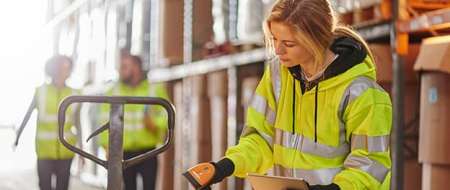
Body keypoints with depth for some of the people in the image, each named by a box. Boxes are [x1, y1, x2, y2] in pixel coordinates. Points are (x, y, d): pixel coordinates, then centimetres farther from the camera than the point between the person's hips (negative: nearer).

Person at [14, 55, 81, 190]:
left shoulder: (74, 95, 2)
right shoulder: (41, 91, -1)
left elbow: (77, 124, 8)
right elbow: (27, 115, 8)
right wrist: (17, 137, 11)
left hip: (65, 152, 1)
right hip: (44, 151, -1)